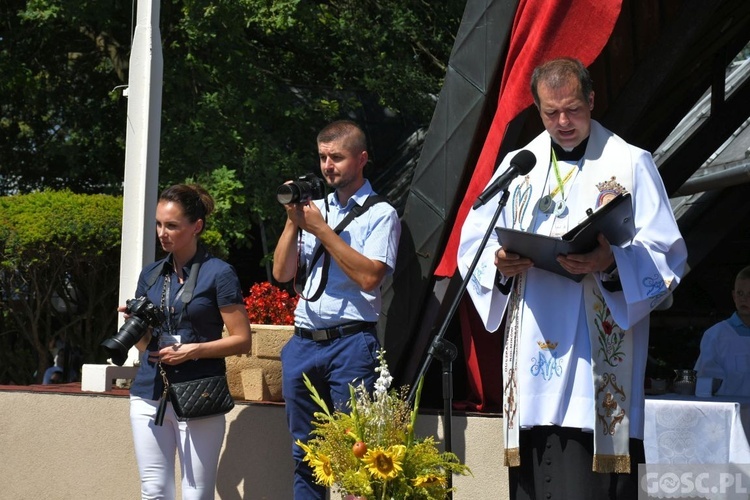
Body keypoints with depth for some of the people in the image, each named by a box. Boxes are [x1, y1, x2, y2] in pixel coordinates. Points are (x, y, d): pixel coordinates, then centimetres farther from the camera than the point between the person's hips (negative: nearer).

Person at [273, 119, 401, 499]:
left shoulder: (380, 214, 1)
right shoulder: (313, 208, 17)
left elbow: (369, 276, -14)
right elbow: (282, 274, 11)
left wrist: (322, 230, -10)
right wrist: (293, 221, -1)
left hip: (351, 343, -6)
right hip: (303, 342, 6)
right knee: (305, 455, 9)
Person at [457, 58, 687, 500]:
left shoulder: (631, 164, 5)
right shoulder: (518, 165, 17)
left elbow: (665, 255, -2)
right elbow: (474, 243, 13)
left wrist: (611, 263, -21)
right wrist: (500, 262, -9)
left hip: (597, 355, -3)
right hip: (533, 348, 4)